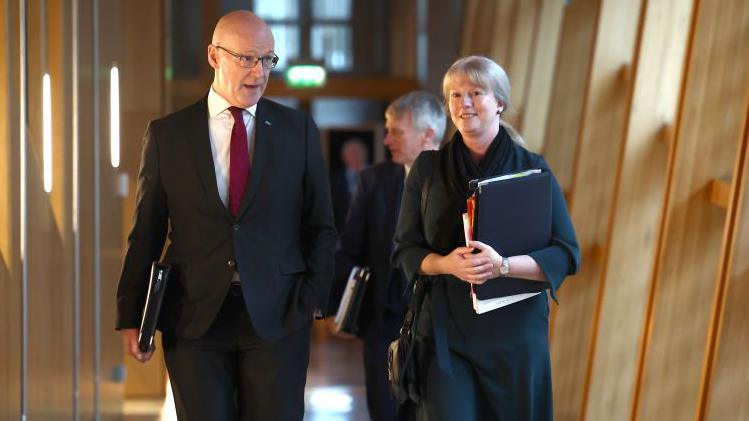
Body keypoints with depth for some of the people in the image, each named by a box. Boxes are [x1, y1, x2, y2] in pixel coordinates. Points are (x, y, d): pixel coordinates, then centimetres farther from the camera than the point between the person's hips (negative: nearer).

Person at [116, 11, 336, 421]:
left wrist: (311, 300, -2)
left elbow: (321, 227, 8)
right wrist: (130, 317, 2)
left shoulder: (298, 129, 5)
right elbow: (146, 233, 6)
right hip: (193, 319, 0)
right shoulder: (166, 134, 4)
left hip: (277, 316, 0)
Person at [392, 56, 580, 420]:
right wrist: (446, 263, -16)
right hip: (445, 332, 0)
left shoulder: (532, 169, 2)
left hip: (515, 332, 0)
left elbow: (566, 255, -4)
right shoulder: (428, 168, 6)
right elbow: (405, 249, 6)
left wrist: (503, 265, -20)